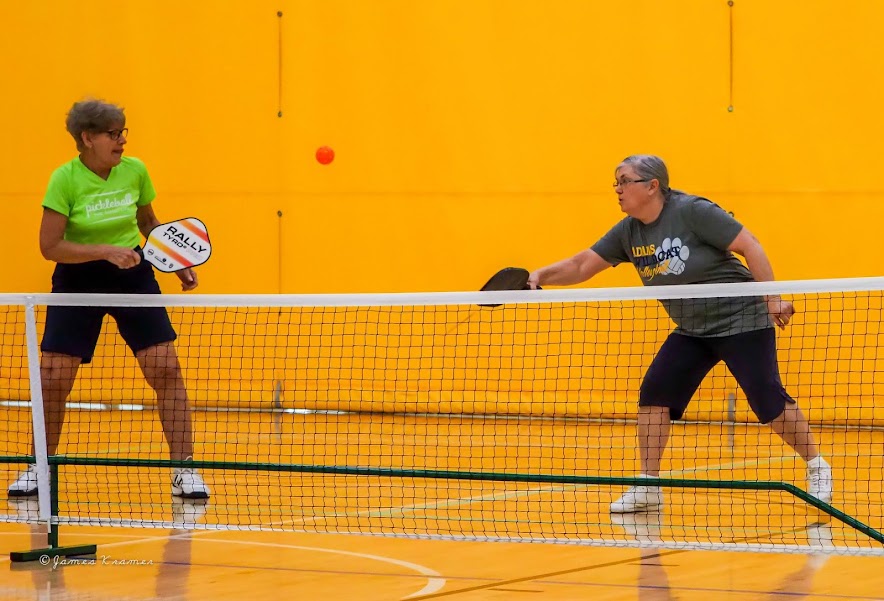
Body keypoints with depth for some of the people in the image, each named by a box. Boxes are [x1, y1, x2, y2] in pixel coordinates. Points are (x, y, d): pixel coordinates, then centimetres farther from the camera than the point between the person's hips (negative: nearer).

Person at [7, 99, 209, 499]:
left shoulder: (135, 170, -4)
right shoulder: (65, 180, -16)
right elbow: (50, 246, -19)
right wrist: (106, 250, -28)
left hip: (132, 275, 2)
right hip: (78, 281, -2)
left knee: (166, 369, -8)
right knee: (53, 378, -4)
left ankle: (184, 471, -2)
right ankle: (40, 469, 17)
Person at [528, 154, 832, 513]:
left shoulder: (692, 212, -19)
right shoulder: (629, 232, 0)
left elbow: (749, 245, -19)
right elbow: (582, 265, 2)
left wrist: (773, 298, -23)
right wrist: (542, 276, -16)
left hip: (742, 321, -7)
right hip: (693, 331, 7)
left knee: (768, 400, -10)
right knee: (654, 393, -4)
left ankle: (817, 468, 9)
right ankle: (648, 488, 2)